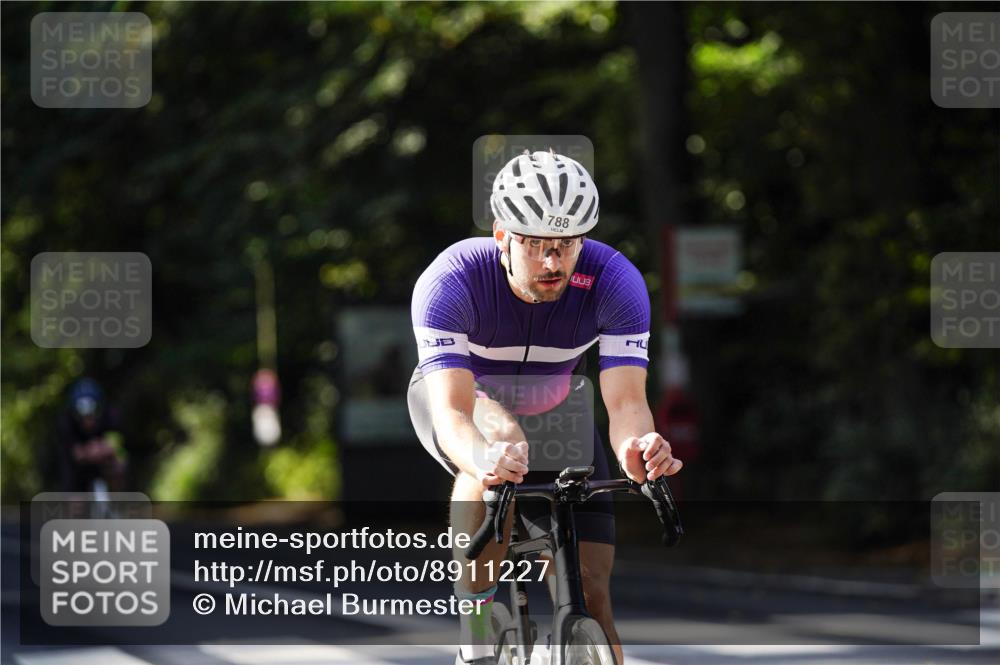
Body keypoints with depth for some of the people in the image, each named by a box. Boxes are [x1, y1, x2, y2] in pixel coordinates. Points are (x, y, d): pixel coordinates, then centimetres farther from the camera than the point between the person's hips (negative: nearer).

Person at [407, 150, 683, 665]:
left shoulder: (615, 281, -29)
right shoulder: (450, 282, -35)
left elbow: (627, 400, -37)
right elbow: (452, 412, -44)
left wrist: (634, 449, -61)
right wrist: (482, 460, -67)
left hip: (552, 411, 3)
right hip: (458, 398, -3)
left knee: (589, 588, -9)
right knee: (502, 436, -38)